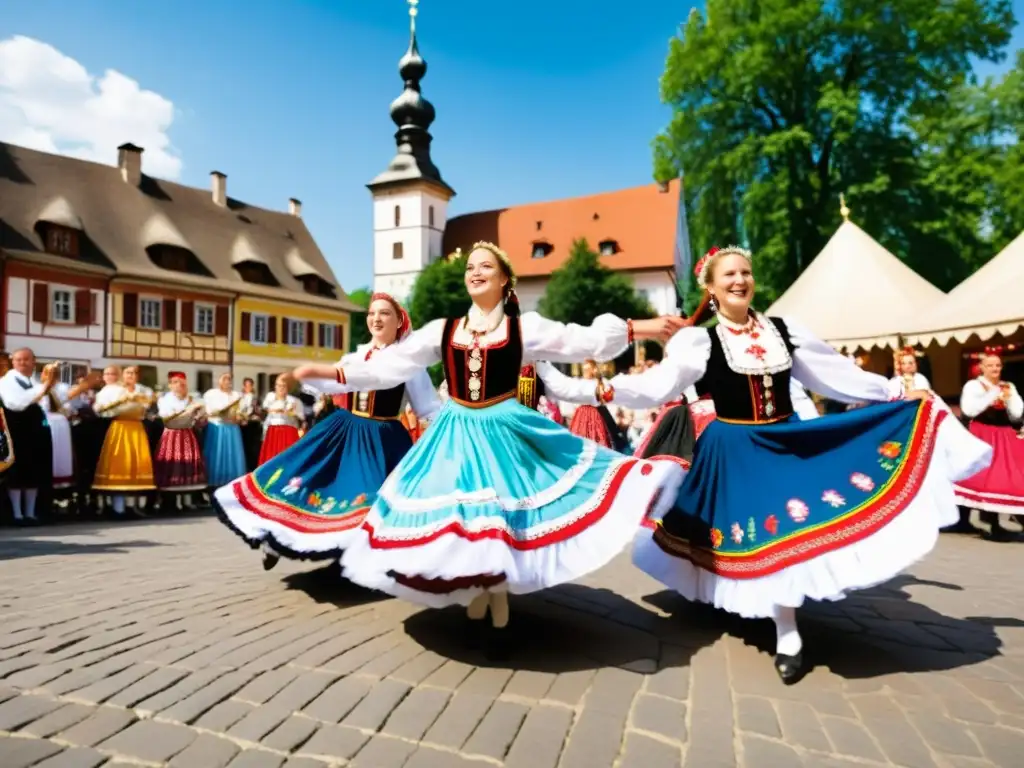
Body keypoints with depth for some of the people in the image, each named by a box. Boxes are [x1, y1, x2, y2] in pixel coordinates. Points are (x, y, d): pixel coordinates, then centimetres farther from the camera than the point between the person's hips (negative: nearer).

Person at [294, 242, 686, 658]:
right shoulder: (443, 329, 6)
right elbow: (389, 365, 5)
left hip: (503, 432, -2)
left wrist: (642, 328, -13)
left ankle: (498, 620, 22)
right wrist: (329, 373, 1)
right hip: (456, 434, 3)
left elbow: (586, 341, -4)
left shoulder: (524, 326, 0)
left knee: (497, 521, 2)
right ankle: (475, 611, 28)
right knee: (461, 523, 7)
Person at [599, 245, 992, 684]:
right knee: (767, 534, -1)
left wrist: (898, 392, 7)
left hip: (788, 442, 4)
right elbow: (659, 385, -13)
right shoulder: (700, 342, -7)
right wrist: (611, 388, -23)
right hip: (736, 452, -4)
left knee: (791, 529, 2)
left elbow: (836, 373, 8)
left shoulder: (782, 330, 4)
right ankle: (786, 634, 16)